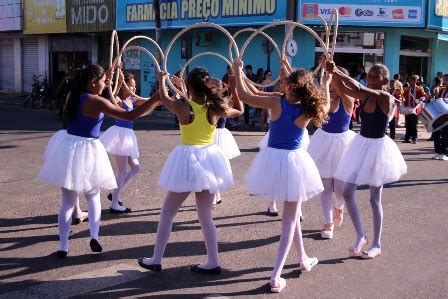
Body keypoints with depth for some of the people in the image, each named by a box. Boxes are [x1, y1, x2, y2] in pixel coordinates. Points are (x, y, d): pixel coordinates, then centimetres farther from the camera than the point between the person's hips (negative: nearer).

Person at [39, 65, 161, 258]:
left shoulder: (74, 96, 3)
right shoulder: (96, 102, -17)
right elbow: (131, 115, -22)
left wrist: (106, 79, 30)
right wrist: (157, 99, -22)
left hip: (68, 147, 5)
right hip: (85, 151, -5)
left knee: (68, 201, 9)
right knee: (93, 196, 18)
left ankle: (63, 247, 9)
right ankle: (94, 236, 5)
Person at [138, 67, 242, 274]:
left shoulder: (183, 108, -13)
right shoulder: (215, 109, -5)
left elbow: (165, 99, 10)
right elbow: (238, 111, 16)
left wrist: (162, 80, 28)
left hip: (187, 160, -4)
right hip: (209, 160, 4)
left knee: (167, 212, 10)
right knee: (205, 216, 13)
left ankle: (156, 260, 16)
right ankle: (213, 262, 13)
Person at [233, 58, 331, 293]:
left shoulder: (276, 103, -11)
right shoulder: (308, 110, -7)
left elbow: (244, 95, -5)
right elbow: (324, 105, 16)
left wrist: (237, 71, 7)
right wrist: (326, 84, 28)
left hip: (272, 159, 2)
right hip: (292, 162, -2)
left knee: (291, 213, 24)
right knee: (289, 218, 6)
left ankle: (304, 259, 39)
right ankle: (276, 276, 0)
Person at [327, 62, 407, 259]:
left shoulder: (386, 98, -18)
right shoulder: (366, 95, 1)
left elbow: (358, 88, -30)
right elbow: (344, 89, -8)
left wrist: (337, 71, -28)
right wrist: (334, 73, -26)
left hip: (377, 148, -6)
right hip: (361, 145, 6)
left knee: (374, 199, 4)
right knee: (347, 193, 2)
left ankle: (376, 244, 20)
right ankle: (360, 236, 18)